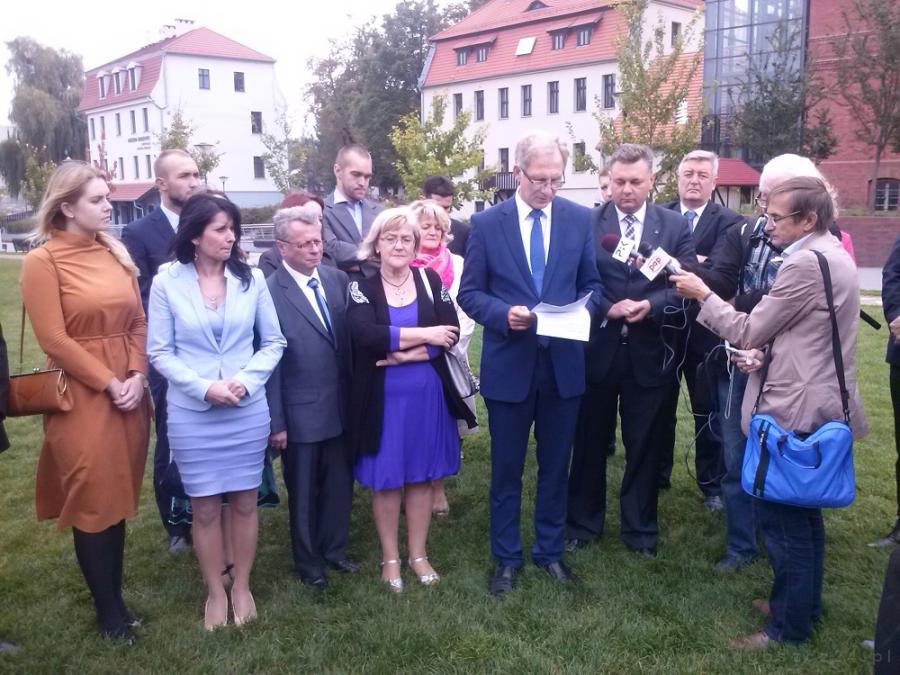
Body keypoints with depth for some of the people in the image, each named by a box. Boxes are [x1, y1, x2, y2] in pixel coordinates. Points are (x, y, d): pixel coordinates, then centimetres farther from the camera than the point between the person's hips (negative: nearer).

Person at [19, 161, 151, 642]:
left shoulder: (116, 253, 8)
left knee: (118, 497, 13)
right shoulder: (43, 261, -8)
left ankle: (116, 595, 27)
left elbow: (138, 323, 8)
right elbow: (55, 340, -12)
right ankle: (107, 609, 20)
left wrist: (137, 377, -6)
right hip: (83, 398, -5)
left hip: (128, 393, 5)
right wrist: (109, 383, -13)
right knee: (92, 501, 5)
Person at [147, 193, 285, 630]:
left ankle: (242, 587, 30)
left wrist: (245, 380, -14)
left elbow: (274, 342, 1)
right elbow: (159, 352, -4)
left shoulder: (251, 279, -3)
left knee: (244, 502, 11)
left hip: (248, 411, 1)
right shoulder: (167, 282, -6)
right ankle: (215, 592, 28)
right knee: (204, 508, 10)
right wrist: (205, 387, -16)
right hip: (191, 414, -1)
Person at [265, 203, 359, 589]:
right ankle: (309, 562, 33)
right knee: (303, 492, 14)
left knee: (340, 484, 18)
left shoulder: (338, 279, 2)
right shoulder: (269, 292, -15)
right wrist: (276, 422, -12)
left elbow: (350, 339, 6)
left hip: (341, 407, 5)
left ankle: (334, 548, 39)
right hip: (300, 412, -5)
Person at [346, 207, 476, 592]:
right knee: (385, 478, 8)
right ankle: (390, 557, 26)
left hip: (427, 394, 2)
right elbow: (365, 335, -21)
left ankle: (418, 553, 29)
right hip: (382, 398, -2)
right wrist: (423, 335, -18)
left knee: (422, 475, 12)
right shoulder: (361, 287, -4)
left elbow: (451, 333, -6)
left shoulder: (430, 280, 2)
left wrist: (406, 354, -17)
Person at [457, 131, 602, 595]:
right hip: (508, 365, -1)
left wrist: (581, 311, -14)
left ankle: (550, 551, 33)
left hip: (563, 362, 2)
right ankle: (506, 558, 28)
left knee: (555, 466, 15)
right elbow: (470, 293, -2)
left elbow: (592, 285, 8)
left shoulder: (579, 218, 1)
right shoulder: (487, 223, -5)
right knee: (507, 469, 11)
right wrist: (505, 313, -20)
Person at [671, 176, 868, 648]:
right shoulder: (830, 254, 12)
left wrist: (702, 293, -5)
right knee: (801, 509, 20)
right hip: (816, 405, 11)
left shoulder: (805, 263, -21)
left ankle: (789, 623, 13)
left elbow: (747, 332, -16)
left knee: (780, 514, 0)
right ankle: (804, 601, 35)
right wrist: (766, 351, 2)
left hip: (794, 411, -11)